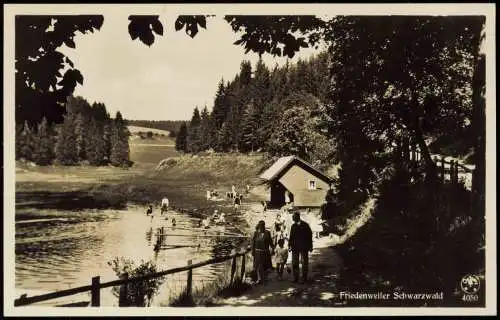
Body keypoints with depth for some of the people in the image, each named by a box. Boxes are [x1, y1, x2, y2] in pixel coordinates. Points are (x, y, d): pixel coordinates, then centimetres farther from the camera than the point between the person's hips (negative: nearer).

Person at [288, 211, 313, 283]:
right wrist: (289, 245, 6)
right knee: (294, 263, 7)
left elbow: (309, 235, -2)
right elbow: (291, 237, 14)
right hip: (295, 247, 4)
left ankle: (304, 278, 9)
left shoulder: (305, 225, -3)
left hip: (304, 247, -4)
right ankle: (295, 277, 16)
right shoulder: (293, 226, 9)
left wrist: (310, 246, -5)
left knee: (304, 263, 1)